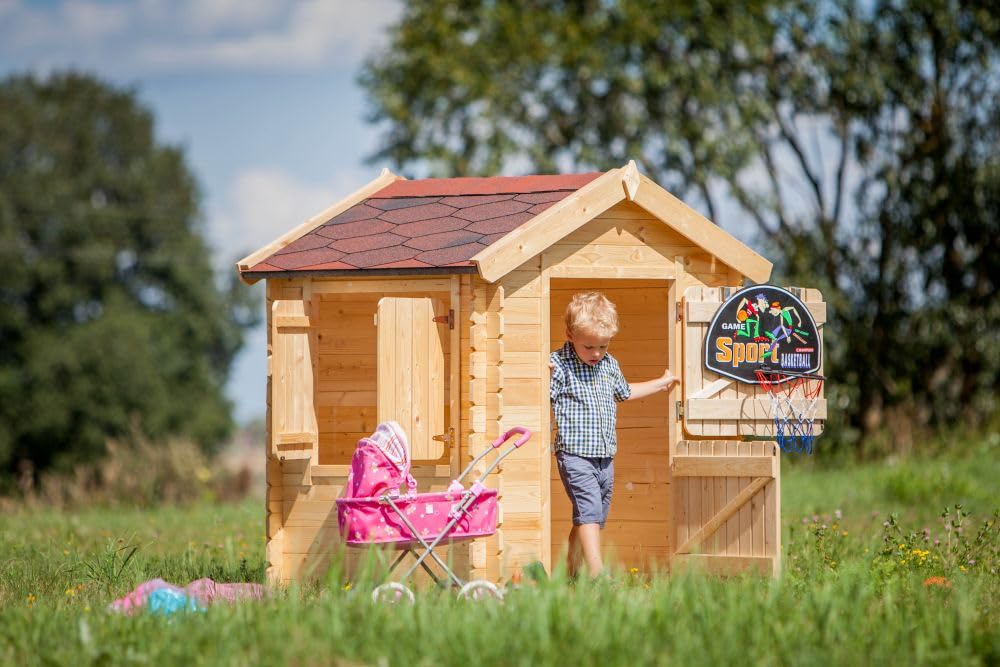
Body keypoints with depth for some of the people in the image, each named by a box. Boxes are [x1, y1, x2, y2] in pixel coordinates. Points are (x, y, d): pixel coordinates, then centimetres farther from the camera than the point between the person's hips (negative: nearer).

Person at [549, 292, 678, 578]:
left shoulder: (609, 365, 13)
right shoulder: (558, 364, -9)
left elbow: (624, 392, 32)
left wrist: (661, 383, 41)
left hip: (605, 456, 7)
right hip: (575, 455, -7)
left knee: (591, 517, 11)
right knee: (589, 510, -19)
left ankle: (572, 571, 22)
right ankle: (596, 573, -26)